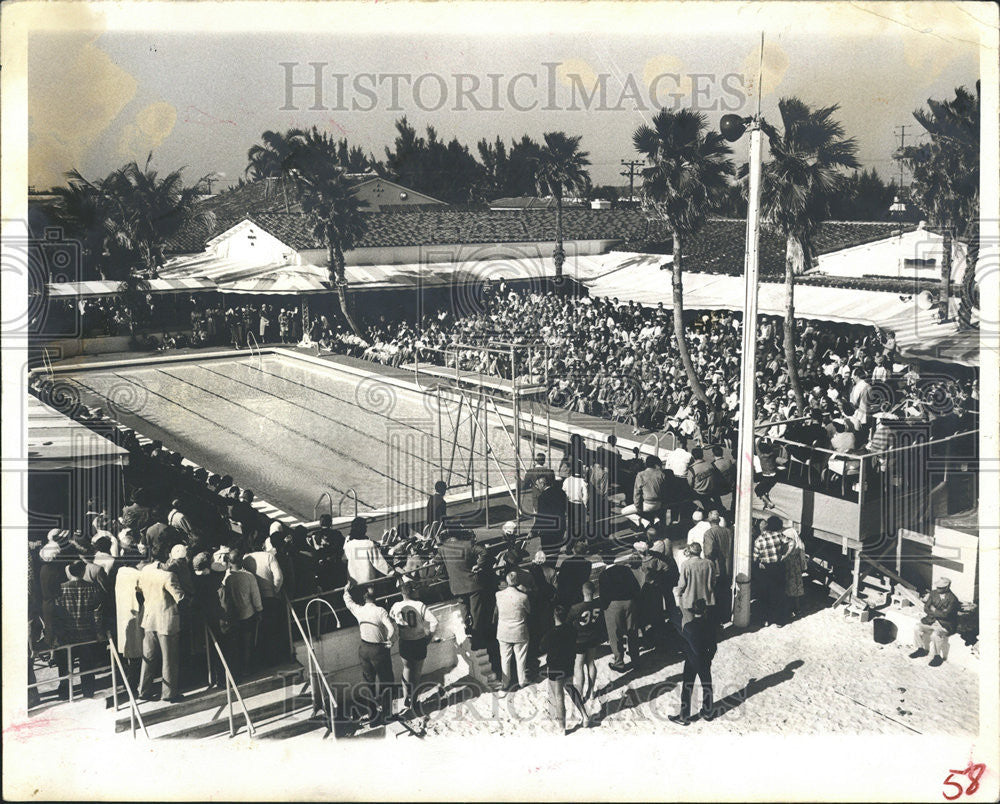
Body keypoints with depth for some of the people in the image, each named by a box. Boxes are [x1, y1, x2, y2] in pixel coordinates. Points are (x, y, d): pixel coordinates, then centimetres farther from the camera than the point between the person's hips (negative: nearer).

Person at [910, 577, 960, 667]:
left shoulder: (953, 599, -17)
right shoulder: (934, 593, 2)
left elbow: (945, 614, -24)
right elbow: (926, 608, 2)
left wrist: (933, 610, -11)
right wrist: (938, 613, -13)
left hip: (946, 625, -7)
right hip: (932, 621, 7)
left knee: (935, 634, -33)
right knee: (917, 628, -12)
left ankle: (938, 657, -12)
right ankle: (922, 649, 9)